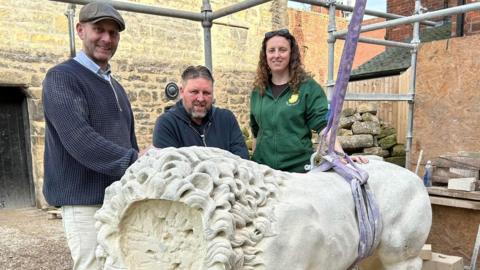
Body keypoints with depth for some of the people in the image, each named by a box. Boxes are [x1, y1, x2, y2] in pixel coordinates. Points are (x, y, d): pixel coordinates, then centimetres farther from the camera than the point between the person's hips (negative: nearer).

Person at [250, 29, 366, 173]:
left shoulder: (308, 87, -3)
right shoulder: (258, 91, 7)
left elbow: (323, 124, -11)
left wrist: (341, 154, -24)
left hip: (299, 168, -3)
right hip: (262, 168, 3)